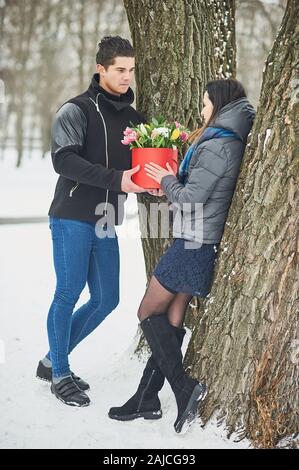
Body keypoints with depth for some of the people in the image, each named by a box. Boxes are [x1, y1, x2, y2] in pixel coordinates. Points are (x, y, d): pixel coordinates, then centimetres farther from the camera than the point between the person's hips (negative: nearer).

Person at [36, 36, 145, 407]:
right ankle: (60, 375, 11)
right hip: (72, 219, -7)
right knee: (68, 293, -3)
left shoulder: (133, 118, 14)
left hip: (106, 224, 7)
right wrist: (116, 179, -26)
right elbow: (64, 159, -19)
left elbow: (139, 167, 17)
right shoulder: (76, 110, -6)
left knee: (106, 299, 7)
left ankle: (52, 360, 23)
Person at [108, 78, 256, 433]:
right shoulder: (233, 143, 12)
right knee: (171, 321, 10)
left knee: (148, 314, 0)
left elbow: (191, 198, -18)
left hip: (193, 244, -9)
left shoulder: (216, 146, -18)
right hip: (203, 244, 9)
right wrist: (173, 183, 7)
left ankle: (184, 389, -7)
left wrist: (167, 179, -1)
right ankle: (146, 399, 15)